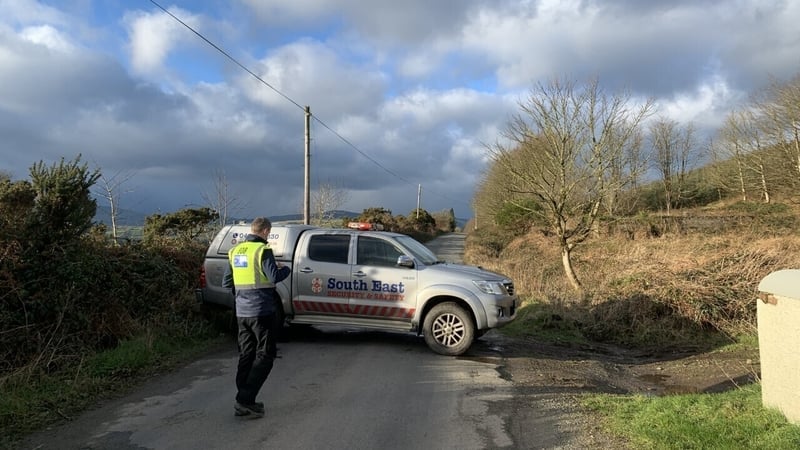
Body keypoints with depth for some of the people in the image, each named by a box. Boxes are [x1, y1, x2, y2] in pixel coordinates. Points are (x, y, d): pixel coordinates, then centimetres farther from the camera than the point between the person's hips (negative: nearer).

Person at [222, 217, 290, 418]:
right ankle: (245, 400, -5)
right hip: (262, 311, -7)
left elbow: (226, 282, 14)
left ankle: (244, 401, 17)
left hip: (242, 311, 7)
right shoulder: (262, 250, -12)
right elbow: (274, 277, -19)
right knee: (265, 356, 1)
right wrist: (286, 269, 0)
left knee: (246, 356, 14)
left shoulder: (235, 251, 10)